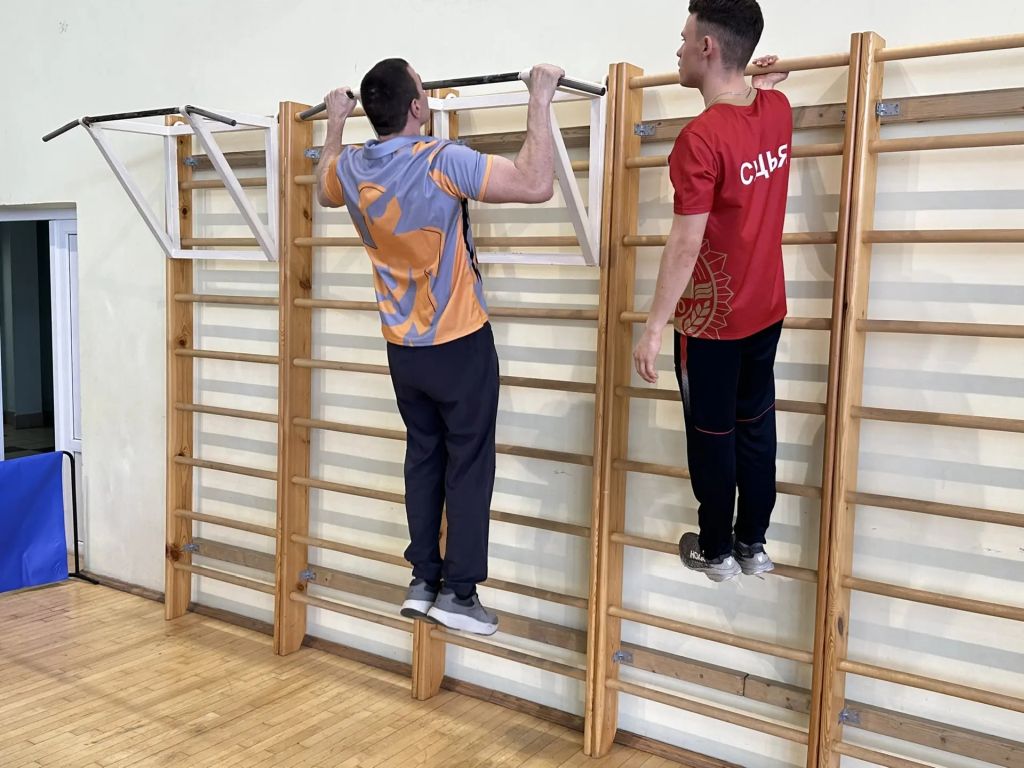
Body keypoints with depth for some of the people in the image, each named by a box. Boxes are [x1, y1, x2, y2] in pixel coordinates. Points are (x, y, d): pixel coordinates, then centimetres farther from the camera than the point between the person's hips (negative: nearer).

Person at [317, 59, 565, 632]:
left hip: (404, 348, 6)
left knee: (424, 459, 16)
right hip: (460, 344, -6)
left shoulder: (351, 167, -1)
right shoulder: (442, 162, -22)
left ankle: (423, 581, 22)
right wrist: (540, 101, -16)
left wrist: (335, 123, 32)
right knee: (469, 466, 5)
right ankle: (459, 592, 11)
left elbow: (325, 192, 24)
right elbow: (537, 185, -26)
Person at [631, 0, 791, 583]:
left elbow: (686, 245, -25)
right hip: (767, 310, 7)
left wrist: (654, 328, -21)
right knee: (757, 425, 17)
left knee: (712, 435, 9)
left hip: (711, 319, -7)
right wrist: (762, 81, 44)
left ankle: (717, 551, 26)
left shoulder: (701, 138, -24)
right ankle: (754, 544, 31)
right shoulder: (778, 110, -1)